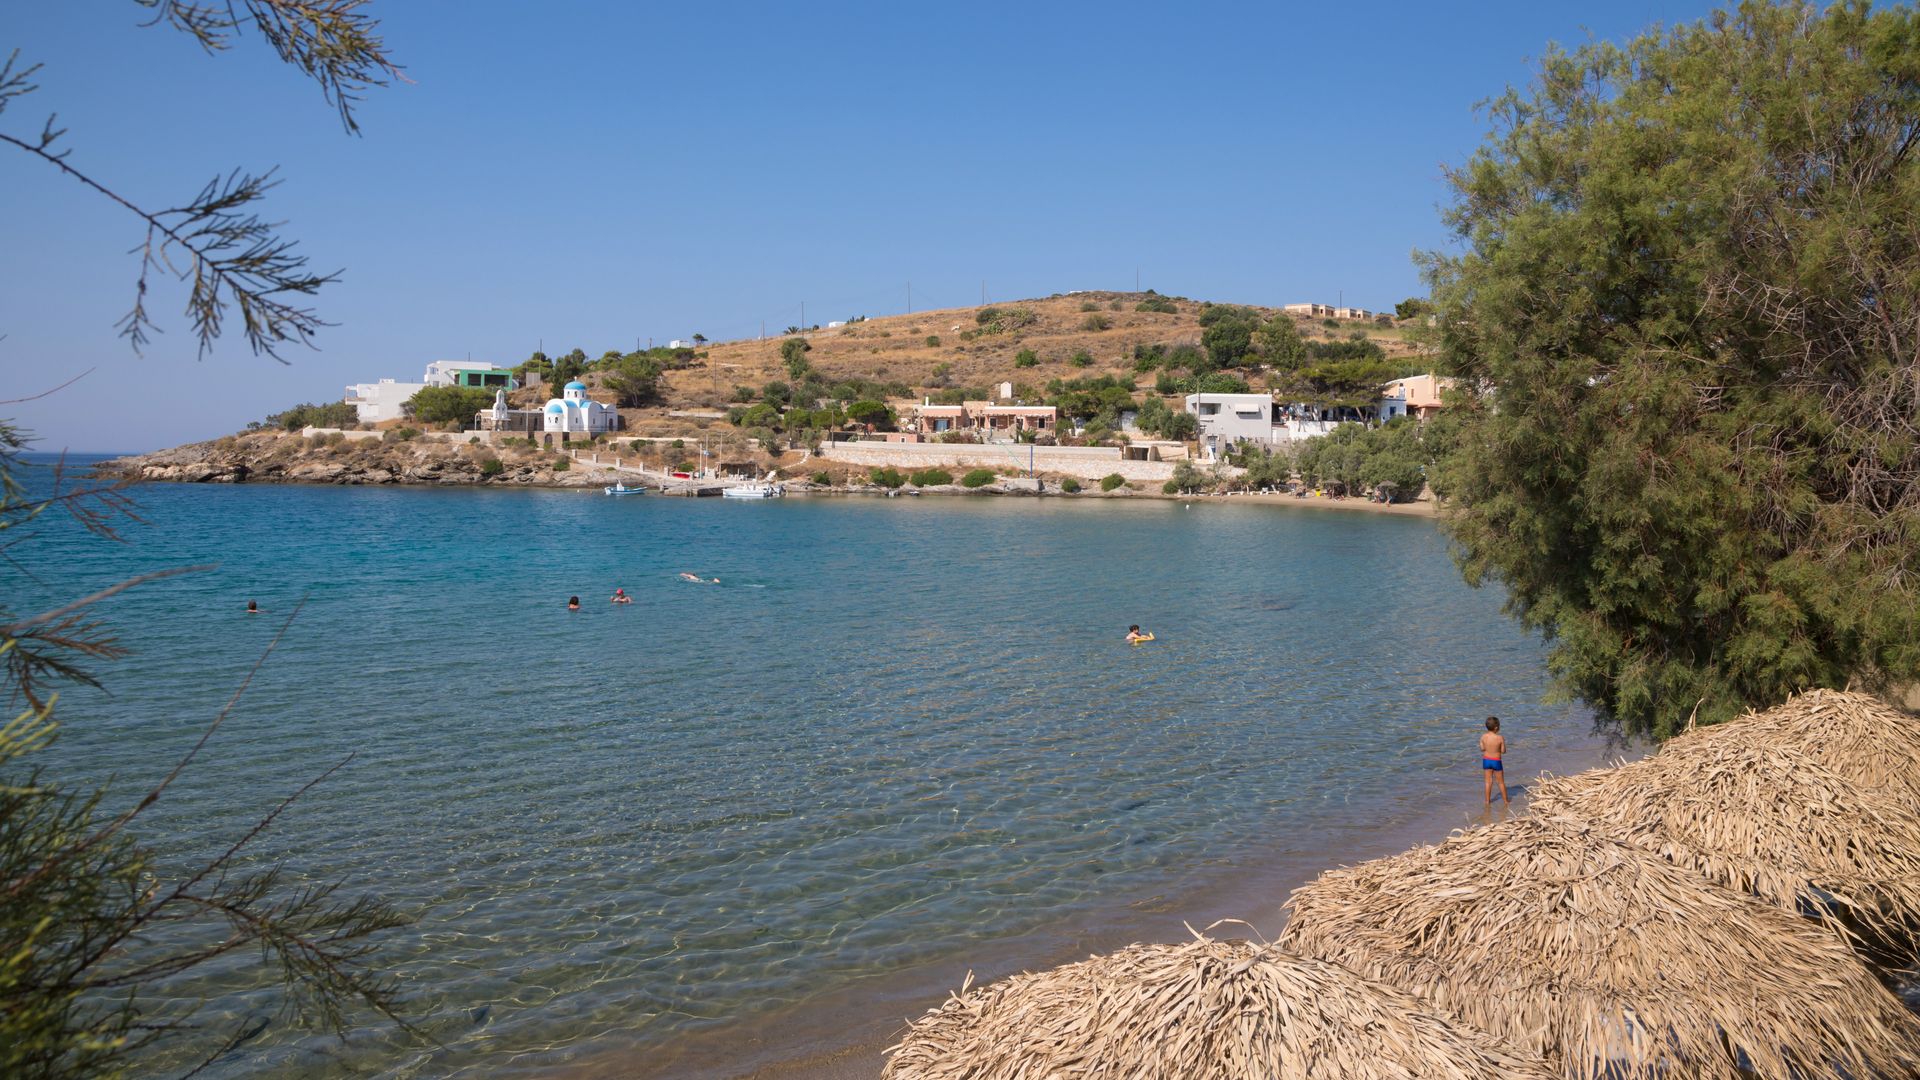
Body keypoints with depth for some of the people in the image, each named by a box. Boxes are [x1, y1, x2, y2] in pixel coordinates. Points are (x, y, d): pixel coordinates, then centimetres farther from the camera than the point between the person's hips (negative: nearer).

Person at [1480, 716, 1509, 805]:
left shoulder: (1483, 737, -10)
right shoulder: (1500, 738, -20)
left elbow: (1482, 749, -2)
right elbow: (1503, 751, -12)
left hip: (1486, 760, 3)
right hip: (1496, 761, -3)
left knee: (1488, 781, 14)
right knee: (1501, 781, 14)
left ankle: (1488, 801, 20)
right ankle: (1506, 800, 28)